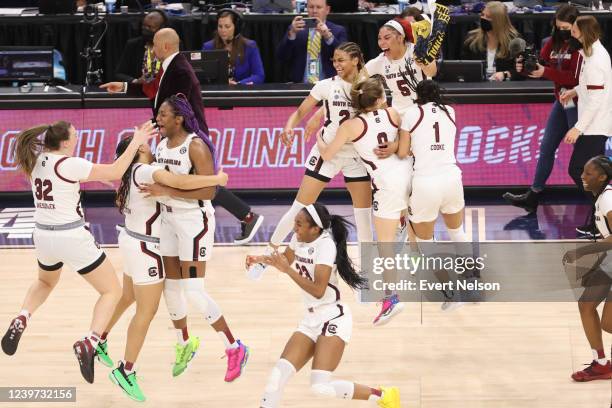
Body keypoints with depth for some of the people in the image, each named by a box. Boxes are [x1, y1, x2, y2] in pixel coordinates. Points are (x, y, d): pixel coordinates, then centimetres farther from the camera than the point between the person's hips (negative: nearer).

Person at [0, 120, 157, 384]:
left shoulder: (36, 161, 4)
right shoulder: (68, 164, -18)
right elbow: (114, 172, -16)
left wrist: (107, 179, 13)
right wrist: (135, 143, -10)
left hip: (44, 236, 7)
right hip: (72, 237, -7)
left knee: (45, 282, 37)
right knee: (112, 291, 7)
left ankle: (21, 320, 9)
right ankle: (89, 343, -15)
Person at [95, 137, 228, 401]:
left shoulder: (132, 173, 6)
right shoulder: (145, 171, -22)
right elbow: (181, 182, -37)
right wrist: (217, 179, -26)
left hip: (131, 240, 10)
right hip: (144, 247, -10)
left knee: (127, 298, 27)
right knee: (147, 311, -4)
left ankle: (99, 343, 41)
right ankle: (126, 371, 0)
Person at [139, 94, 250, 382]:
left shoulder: (196, 146, -19)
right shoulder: (161, 145, 6)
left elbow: (208, 190, -26)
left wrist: (166, 191, -29)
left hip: (195, 220, -8)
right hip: (169, 220, 8)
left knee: (193, 291, -10)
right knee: (171, 287, 13)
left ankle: (234, 349, 2)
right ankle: (184, 345, 32)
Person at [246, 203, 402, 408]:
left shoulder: (325, 244, -18)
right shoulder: (299, 239, 5)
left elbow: (318, 290, -25)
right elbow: (286, 260, 30)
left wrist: (288, 269, -24)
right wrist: (261, 259, 14)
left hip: (333, 319, -8)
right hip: (311, 320, 8)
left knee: (320, 386, -21)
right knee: (279, 374, -7)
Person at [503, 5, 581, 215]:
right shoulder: (554, 42, 8)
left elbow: (576, 77, -23)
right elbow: (540, 64, 8)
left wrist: (546, 72, -27)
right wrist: (525, 67, -13)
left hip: (577, 104, -8)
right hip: (561, 102, 8)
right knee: (546, 148, 13)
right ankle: (533, 196, 21)